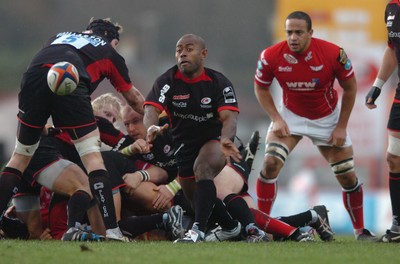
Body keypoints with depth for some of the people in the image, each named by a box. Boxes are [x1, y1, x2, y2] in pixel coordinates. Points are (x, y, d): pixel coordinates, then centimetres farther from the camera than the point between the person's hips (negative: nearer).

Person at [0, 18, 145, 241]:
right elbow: (134, 98, 41)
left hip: (33, 77, 3)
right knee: (92, 155, 3)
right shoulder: (109, 52, 31)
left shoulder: (60, 37, 41)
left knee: (21, 156, 18)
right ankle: (111, 230, -5)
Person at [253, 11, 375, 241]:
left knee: (348, 176, 2)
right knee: (270, 163, -20)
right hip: (291, 116, 0)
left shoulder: (334, 54, -26)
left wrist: (341, 127, -9)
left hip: (328, 118, 0)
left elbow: (350, 87, -10)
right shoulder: (271, 56, -22)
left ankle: (360, 230, 21)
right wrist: (276, 119, -14)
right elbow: (261, 87, -3)